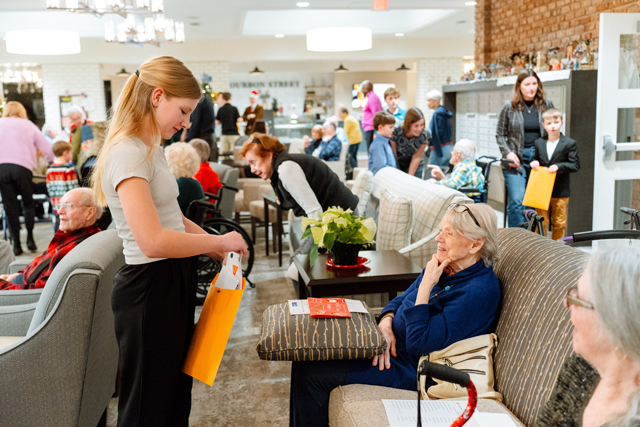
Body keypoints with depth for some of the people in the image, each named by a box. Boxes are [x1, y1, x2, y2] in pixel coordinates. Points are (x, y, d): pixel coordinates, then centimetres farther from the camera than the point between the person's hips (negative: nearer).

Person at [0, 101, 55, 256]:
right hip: (22, 167, -1)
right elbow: (47, 148, 13)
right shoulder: (28, 125, 16)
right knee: (28, 203, 13)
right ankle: (30, 238, 2)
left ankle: (16, 244, 5)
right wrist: (52, 162, 30)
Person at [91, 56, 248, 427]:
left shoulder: (151, 149, 11)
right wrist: (220, 241, -18)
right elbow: (153, 241, -31)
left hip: (175, 281, 10)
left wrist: (214, 245, 3)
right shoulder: (128, 153, -21)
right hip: (150, 288, -10)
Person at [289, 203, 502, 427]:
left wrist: (426, 285, -23)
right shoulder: (443, 267, 4)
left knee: (313, 372, -14)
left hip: (412, 367, -9)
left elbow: (418, 343, -27)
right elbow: (400, 301, 15)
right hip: (391, 346, 9)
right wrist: (386, 323, -7)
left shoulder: (478, 291, -23)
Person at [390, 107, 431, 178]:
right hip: (397, 163, -1)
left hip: (415, 164, 2)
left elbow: (417, 157, -15)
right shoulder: (396, 132, -31)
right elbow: (393, 155, -18)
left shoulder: (425, 134, -25)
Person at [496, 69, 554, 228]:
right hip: (516, 160, -2)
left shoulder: (546, 105, 8)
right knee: (517, 201, -11)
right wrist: (508, 153, -7)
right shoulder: (509, 107, 3)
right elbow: (500, 134, 8)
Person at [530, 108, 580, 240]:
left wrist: (558, 166, -20)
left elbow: (575, 165, -5)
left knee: (559, 224, 7)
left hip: (560, 191, -2)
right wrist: (534, 162, -1)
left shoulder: (570, 144, -2)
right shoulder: (539, 143, 10)